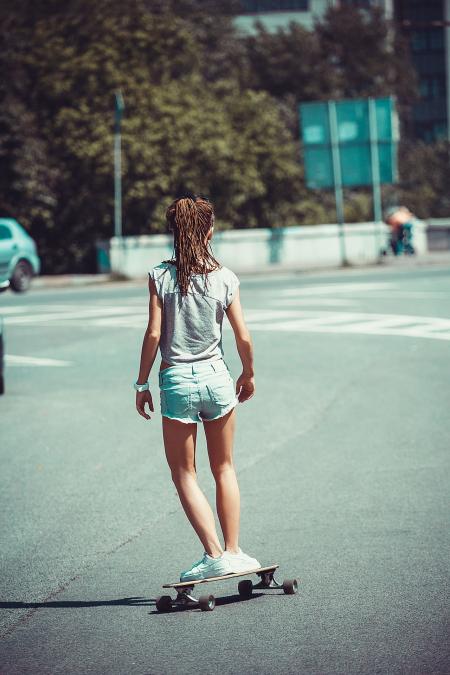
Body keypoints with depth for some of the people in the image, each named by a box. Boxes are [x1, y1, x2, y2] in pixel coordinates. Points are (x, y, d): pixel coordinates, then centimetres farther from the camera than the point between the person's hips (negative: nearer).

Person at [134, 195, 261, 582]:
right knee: (224, 469, 17)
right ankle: (233, 552, 16)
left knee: (184, 475, 8)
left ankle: (214, 554, 0)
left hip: (176, 380, -2)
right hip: (216, 376, 2)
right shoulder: (224, 277, -2)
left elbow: (153, 334, -10)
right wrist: (249, 374, 17)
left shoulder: (160, 276, -8)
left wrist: (142, 383, 0)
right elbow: (243, 337, -1)